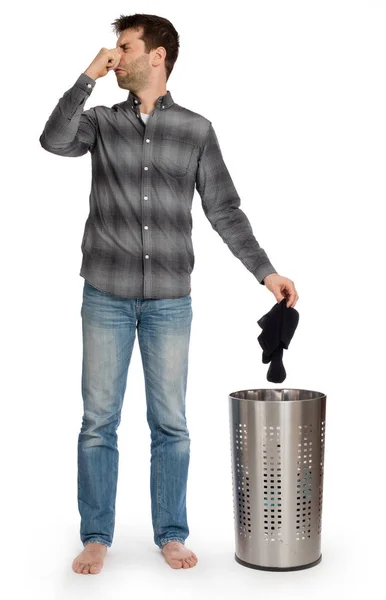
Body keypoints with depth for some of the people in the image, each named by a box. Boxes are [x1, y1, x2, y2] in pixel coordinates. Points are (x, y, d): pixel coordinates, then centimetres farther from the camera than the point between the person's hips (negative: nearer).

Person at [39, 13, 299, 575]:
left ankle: (172, 535, 20)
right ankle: (96, 537, 18)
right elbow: (55, 140, -13)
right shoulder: (102, 122, 7)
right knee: (99, 421, 5)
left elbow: (224, 210, 6)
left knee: (171, 424, 5)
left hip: (170, 301, 0)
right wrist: (88, 76, -10)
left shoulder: (196, 130, 6)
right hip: (106, 297, 1)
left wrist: (265, 270, 0)